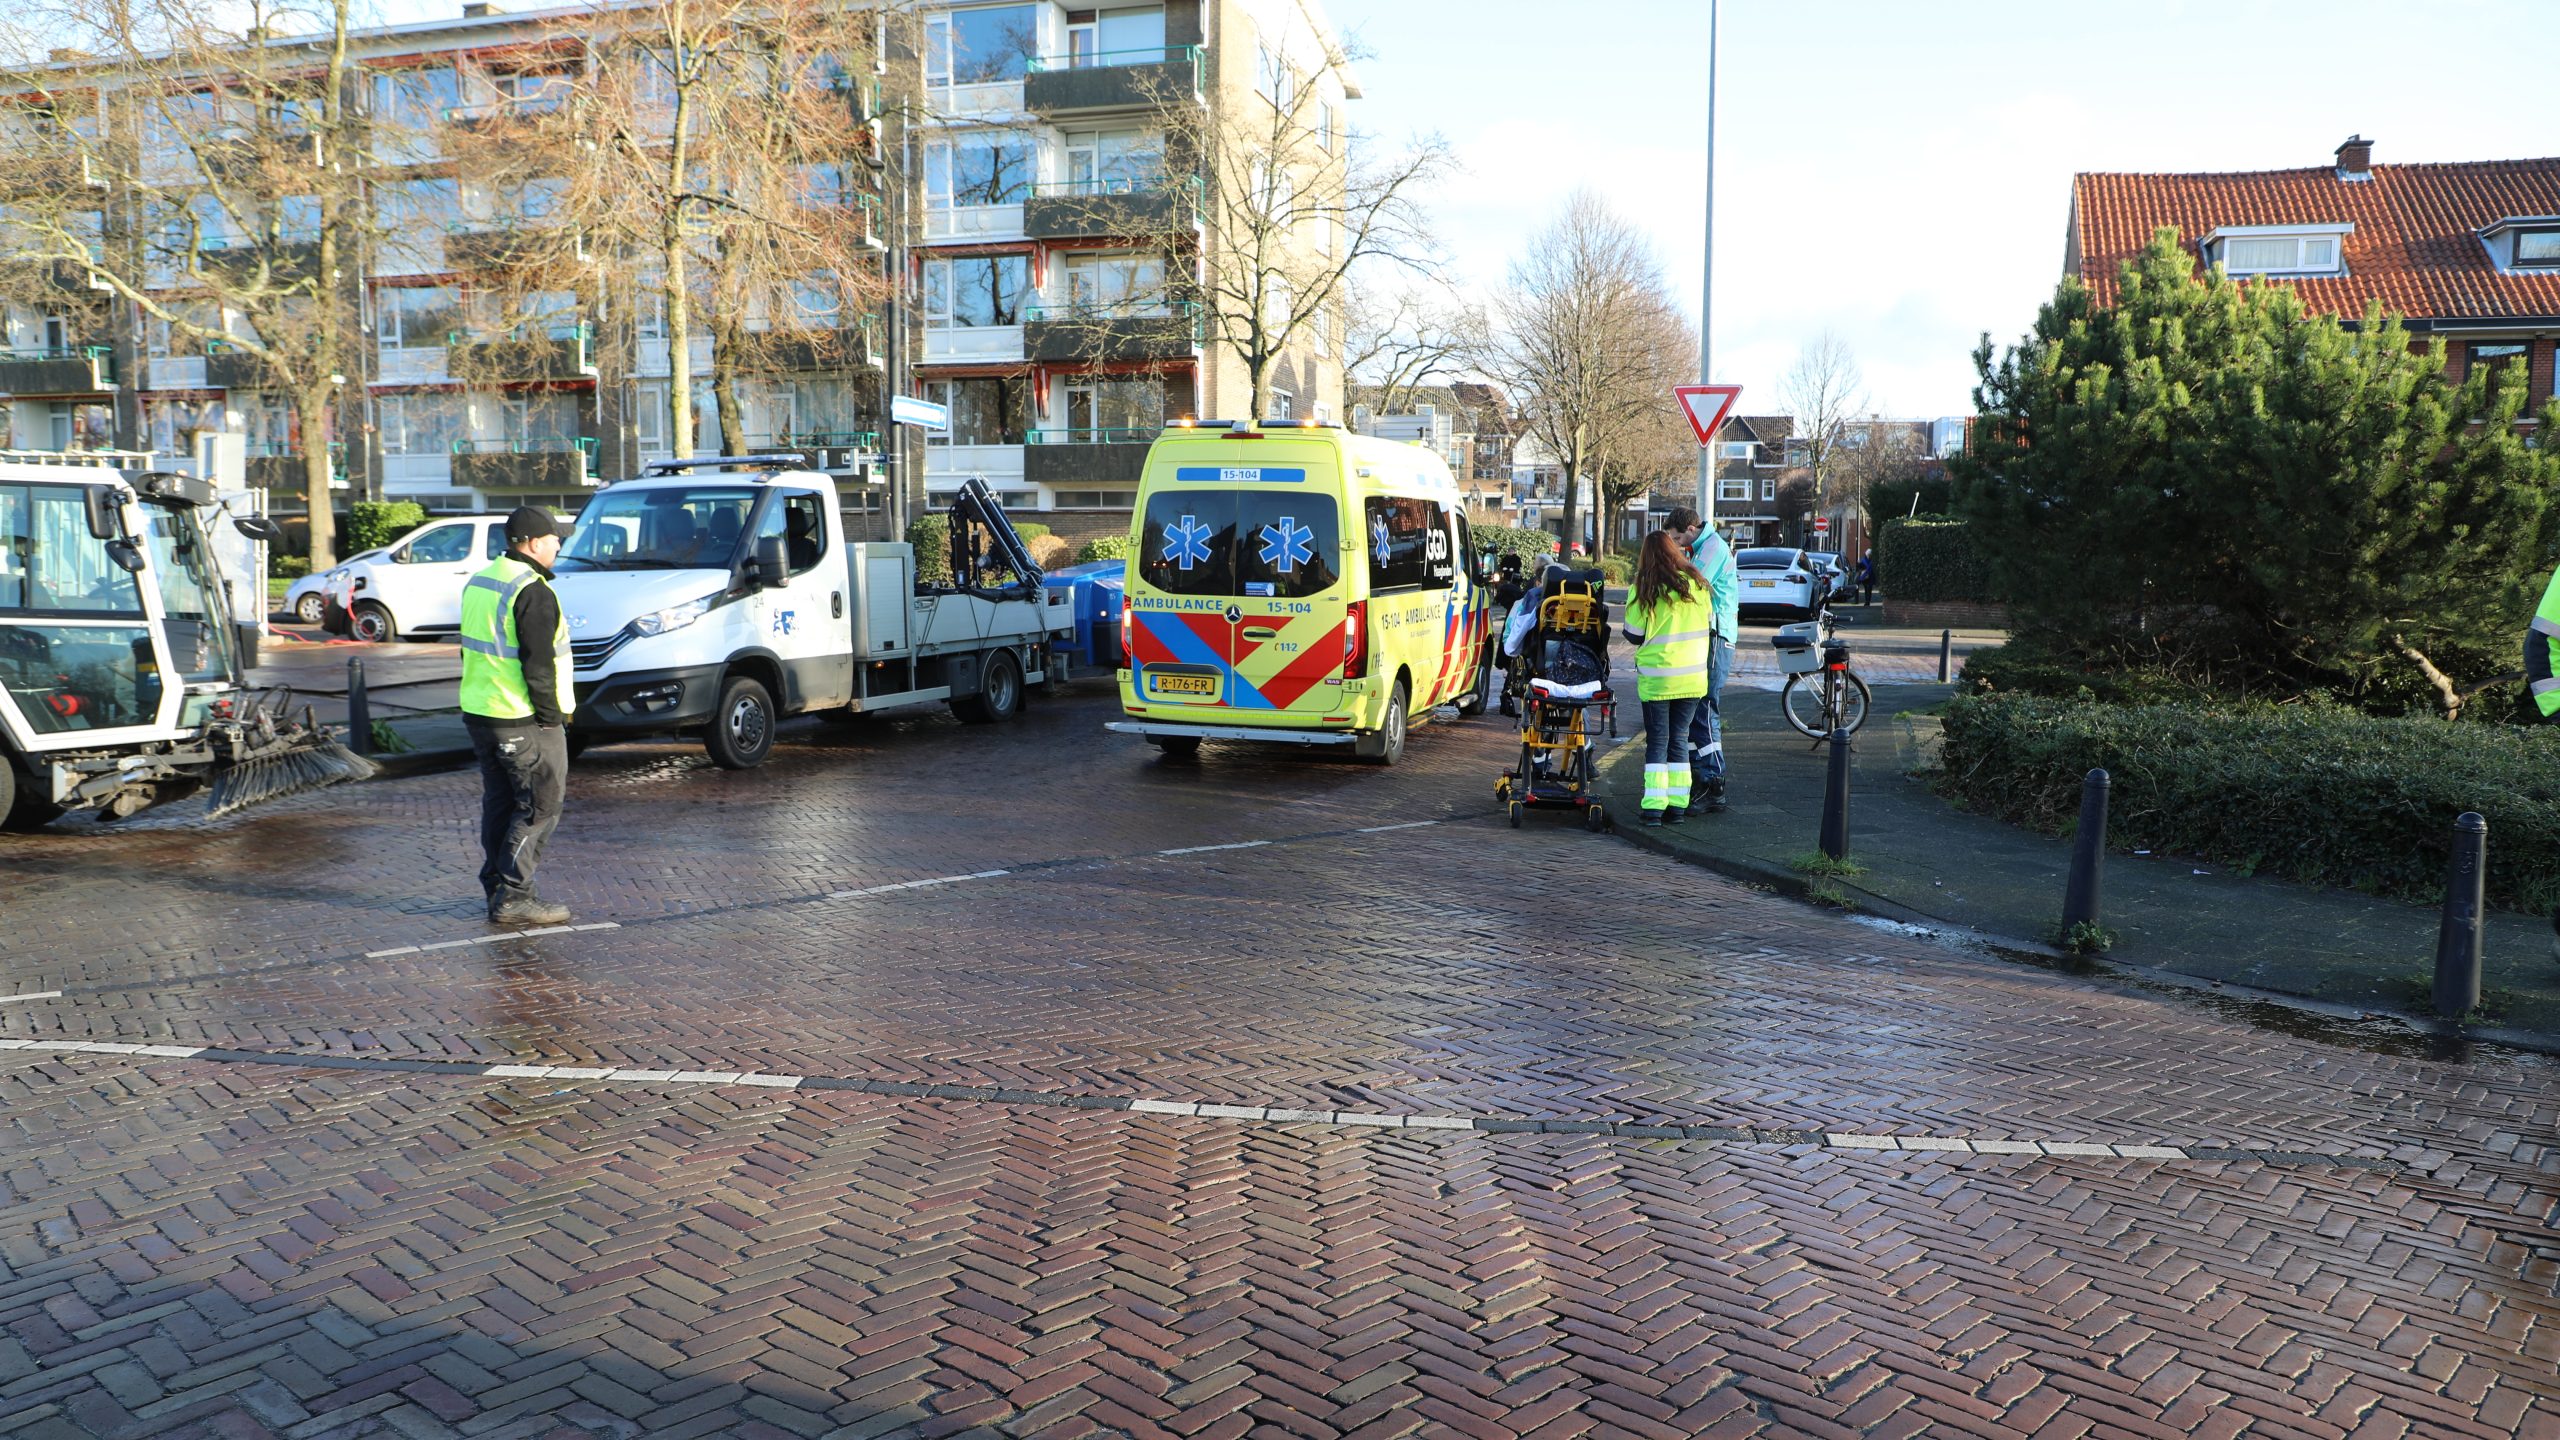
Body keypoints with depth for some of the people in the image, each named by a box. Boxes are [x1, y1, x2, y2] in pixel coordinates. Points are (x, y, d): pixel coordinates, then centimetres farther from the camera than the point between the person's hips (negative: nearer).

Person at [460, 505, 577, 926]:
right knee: (541, 806, -2)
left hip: (479, 713, 10)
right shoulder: (532, 592, -17)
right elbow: (539, 665, -20)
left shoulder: (479, 582, 14)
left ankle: (496, 890, 20)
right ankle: (513, 895, -2)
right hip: (523, 720, -10)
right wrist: (551, 715, -13)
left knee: (499, 803, 16)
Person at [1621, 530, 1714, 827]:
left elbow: (1634, 634, -6)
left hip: (1656, 677, -3)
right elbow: (1710, 625, 10)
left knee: (1657, 741, 4)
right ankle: (1678, 806, 9)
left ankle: (1654, 807, -3)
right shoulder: (1696, 583, 0)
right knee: (1679, 739, 11)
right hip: (1692, 677, 3)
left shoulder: (1645, 589, -11)